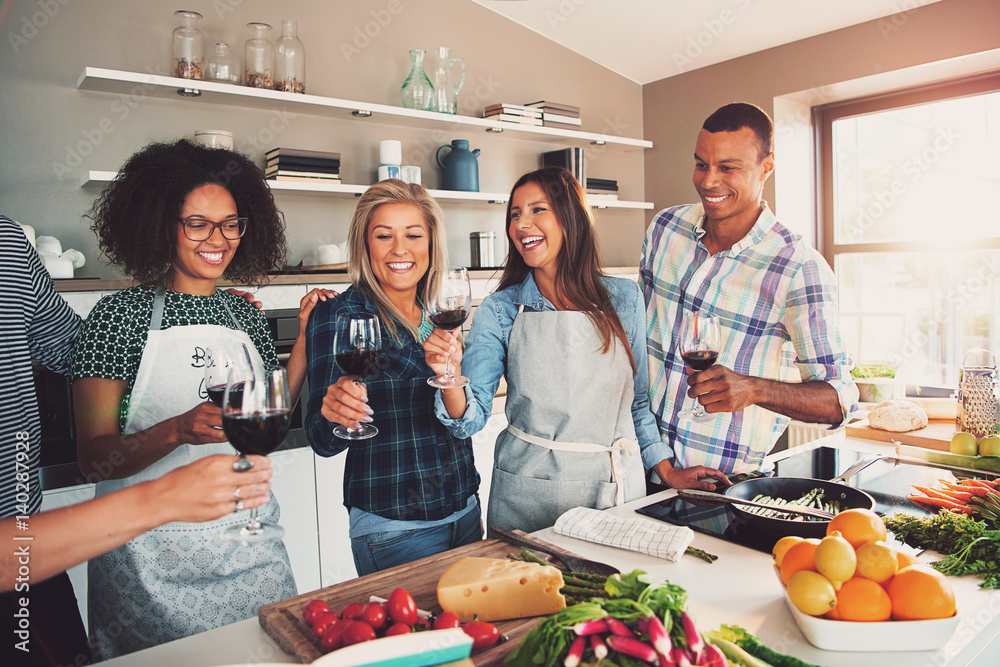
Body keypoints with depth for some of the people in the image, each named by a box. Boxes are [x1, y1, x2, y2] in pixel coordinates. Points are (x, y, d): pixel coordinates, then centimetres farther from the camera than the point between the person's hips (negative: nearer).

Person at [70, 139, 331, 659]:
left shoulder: (246, 315, 5)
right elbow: (92, 456, -11)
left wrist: (306, 337, 0)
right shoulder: (122, 313, -8)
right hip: (154, 556, -4)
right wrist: (179, 430, -28)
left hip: (250, 543, 4)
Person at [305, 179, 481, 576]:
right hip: (394, 528, -6)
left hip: (464, 514, 6)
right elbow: (323, 441, -14)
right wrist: (336, 415, -35)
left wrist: (473, 505, 14)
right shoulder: (338, 315, -11)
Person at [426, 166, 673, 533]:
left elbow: (640, 398, 9)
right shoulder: (499, 310, -4)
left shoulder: (624, 297, 0)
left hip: (617, 487, 2)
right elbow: (470, 420, -9)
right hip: (528, 493, -1)